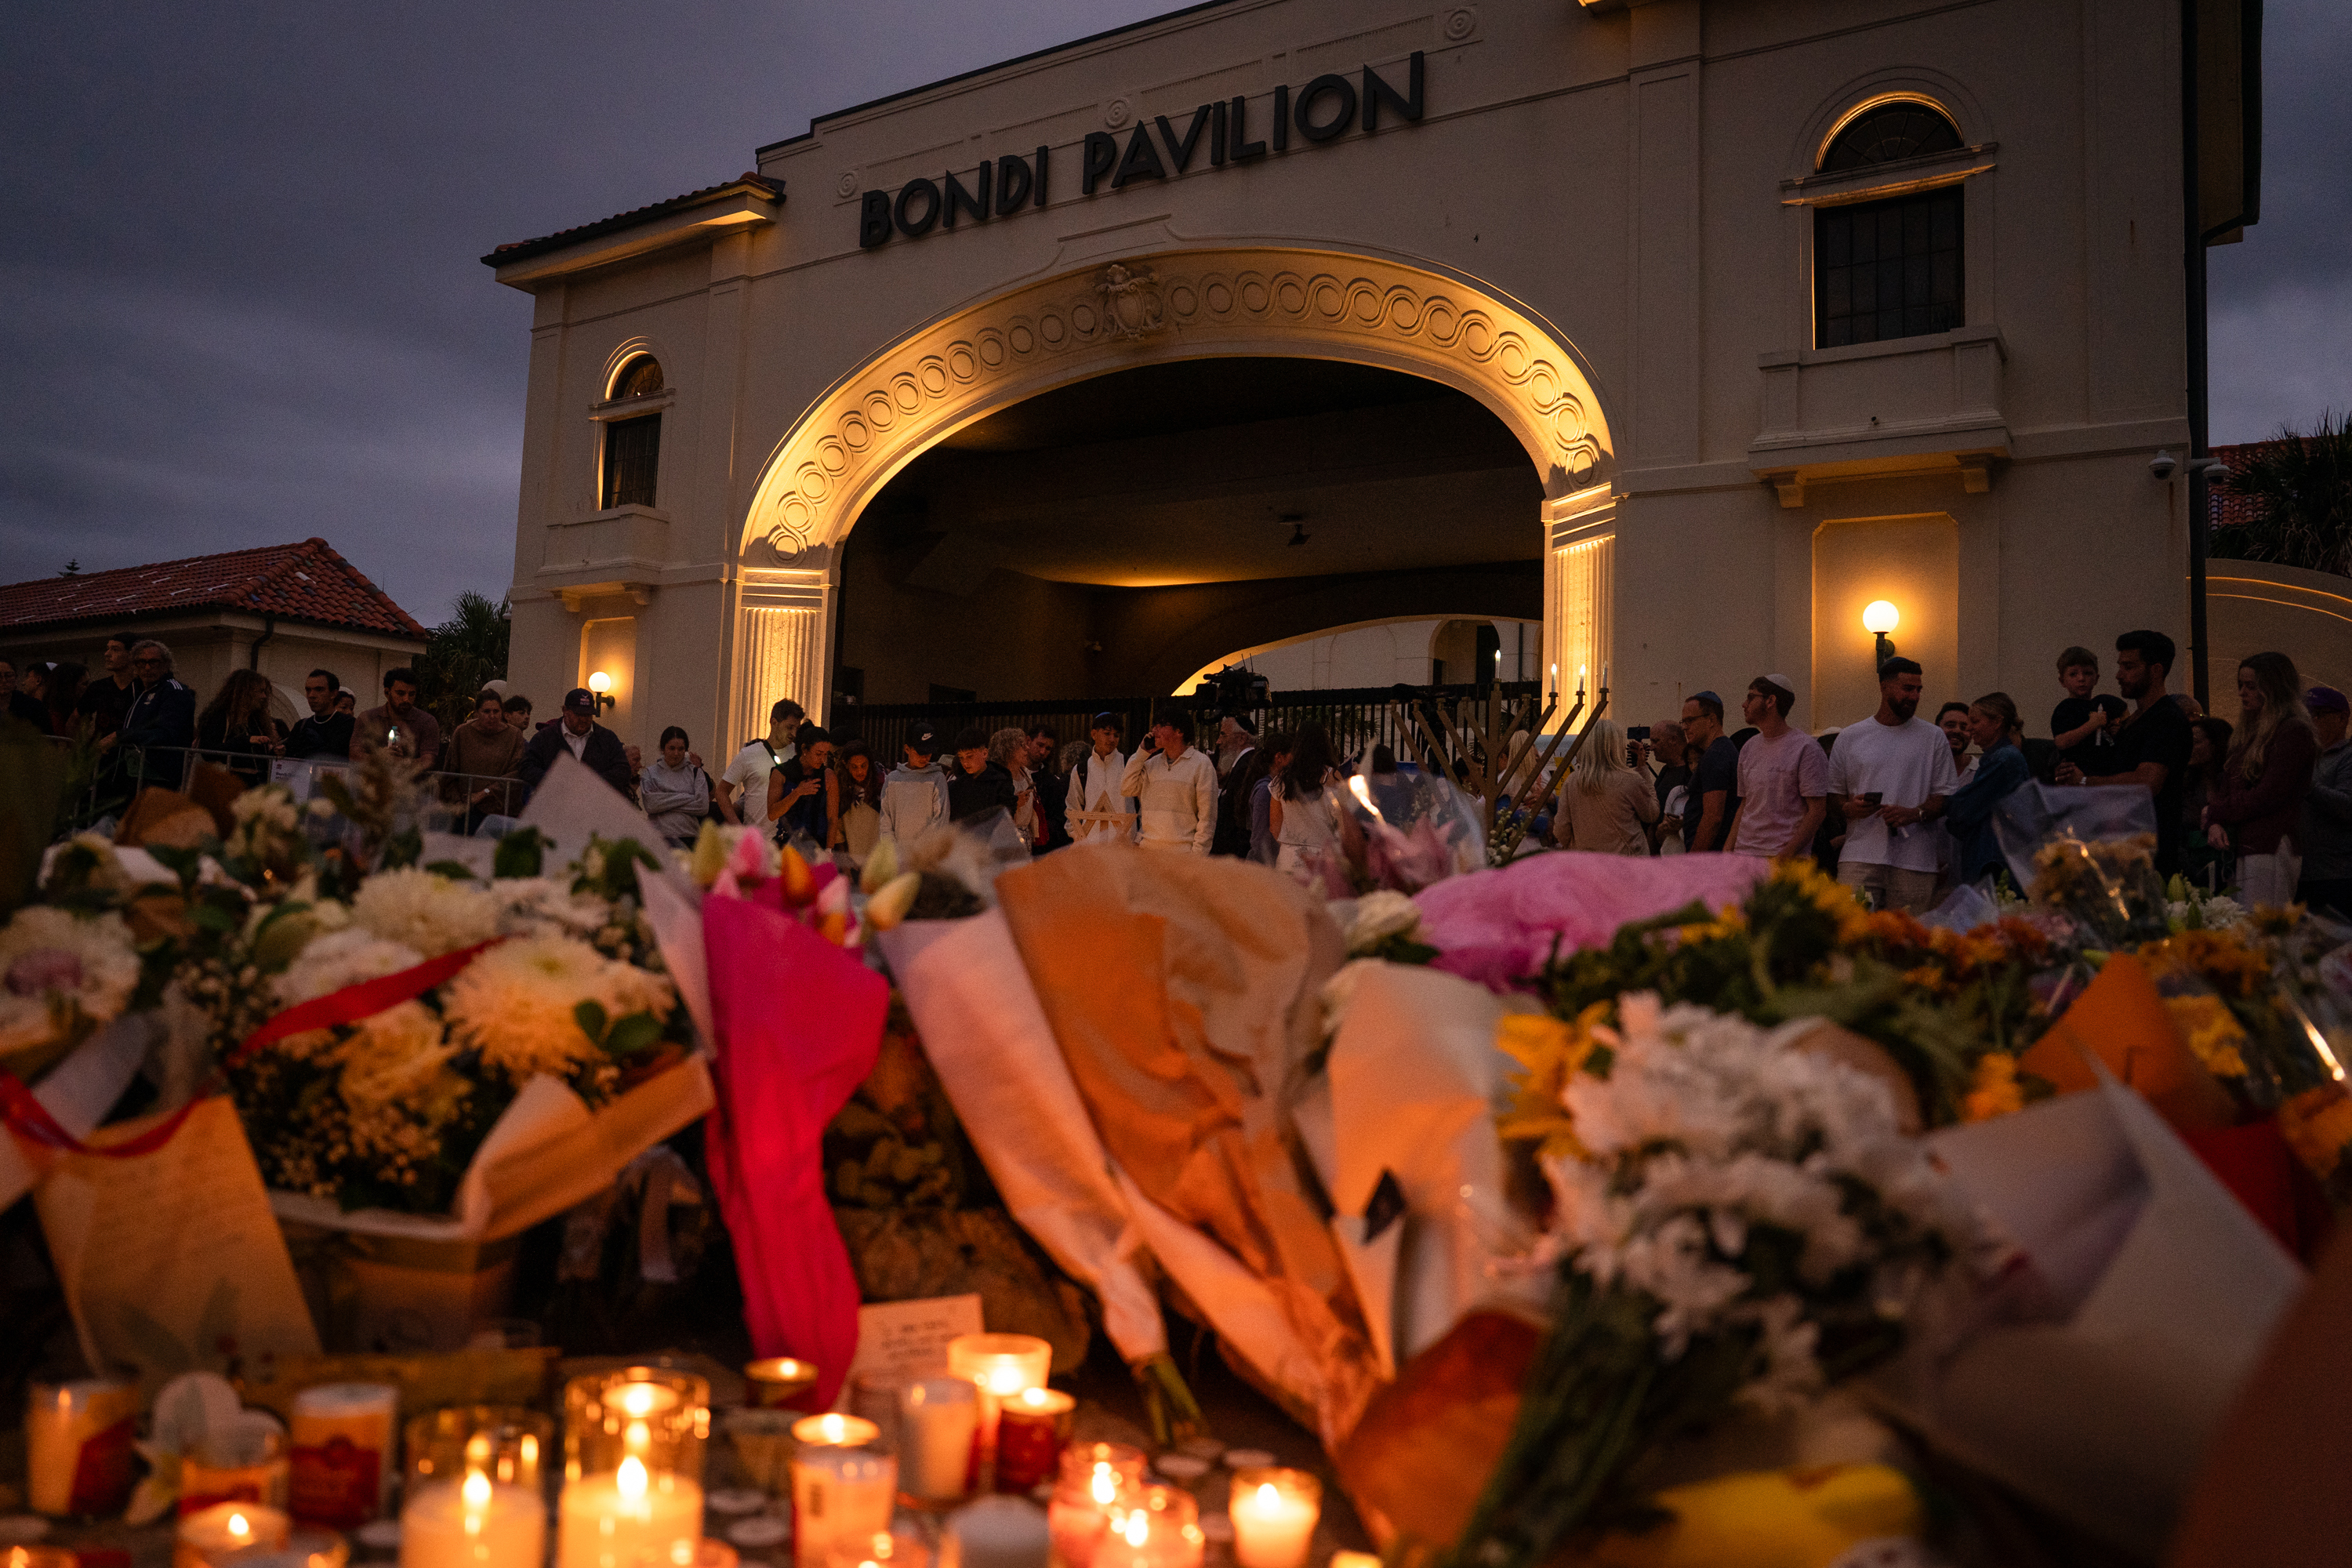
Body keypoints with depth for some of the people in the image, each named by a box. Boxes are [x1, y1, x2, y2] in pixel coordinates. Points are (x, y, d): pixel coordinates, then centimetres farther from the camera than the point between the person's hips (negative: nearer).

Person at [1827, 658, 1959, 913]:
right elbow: (1833, 794, 15)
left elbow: (1947, 793, 8)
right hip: (1859, 859, 0)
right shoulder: (1849, 737, 11)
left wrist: (1916, 814, -10)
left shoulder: (1934, 737, 10)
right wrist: (1848, 808, -8)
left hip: (1915, 863, 0)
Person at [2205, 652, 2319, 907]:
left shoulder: (2295, 733, -6)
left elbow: (2267, 796, -13)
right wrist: (2215, 824, -2)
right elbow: (2226, 786, 17)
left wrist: (2213, 813, -3)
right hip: (2244, 848, 8)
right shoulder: (2251, 734, 20)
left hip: (2271, 850, -8)